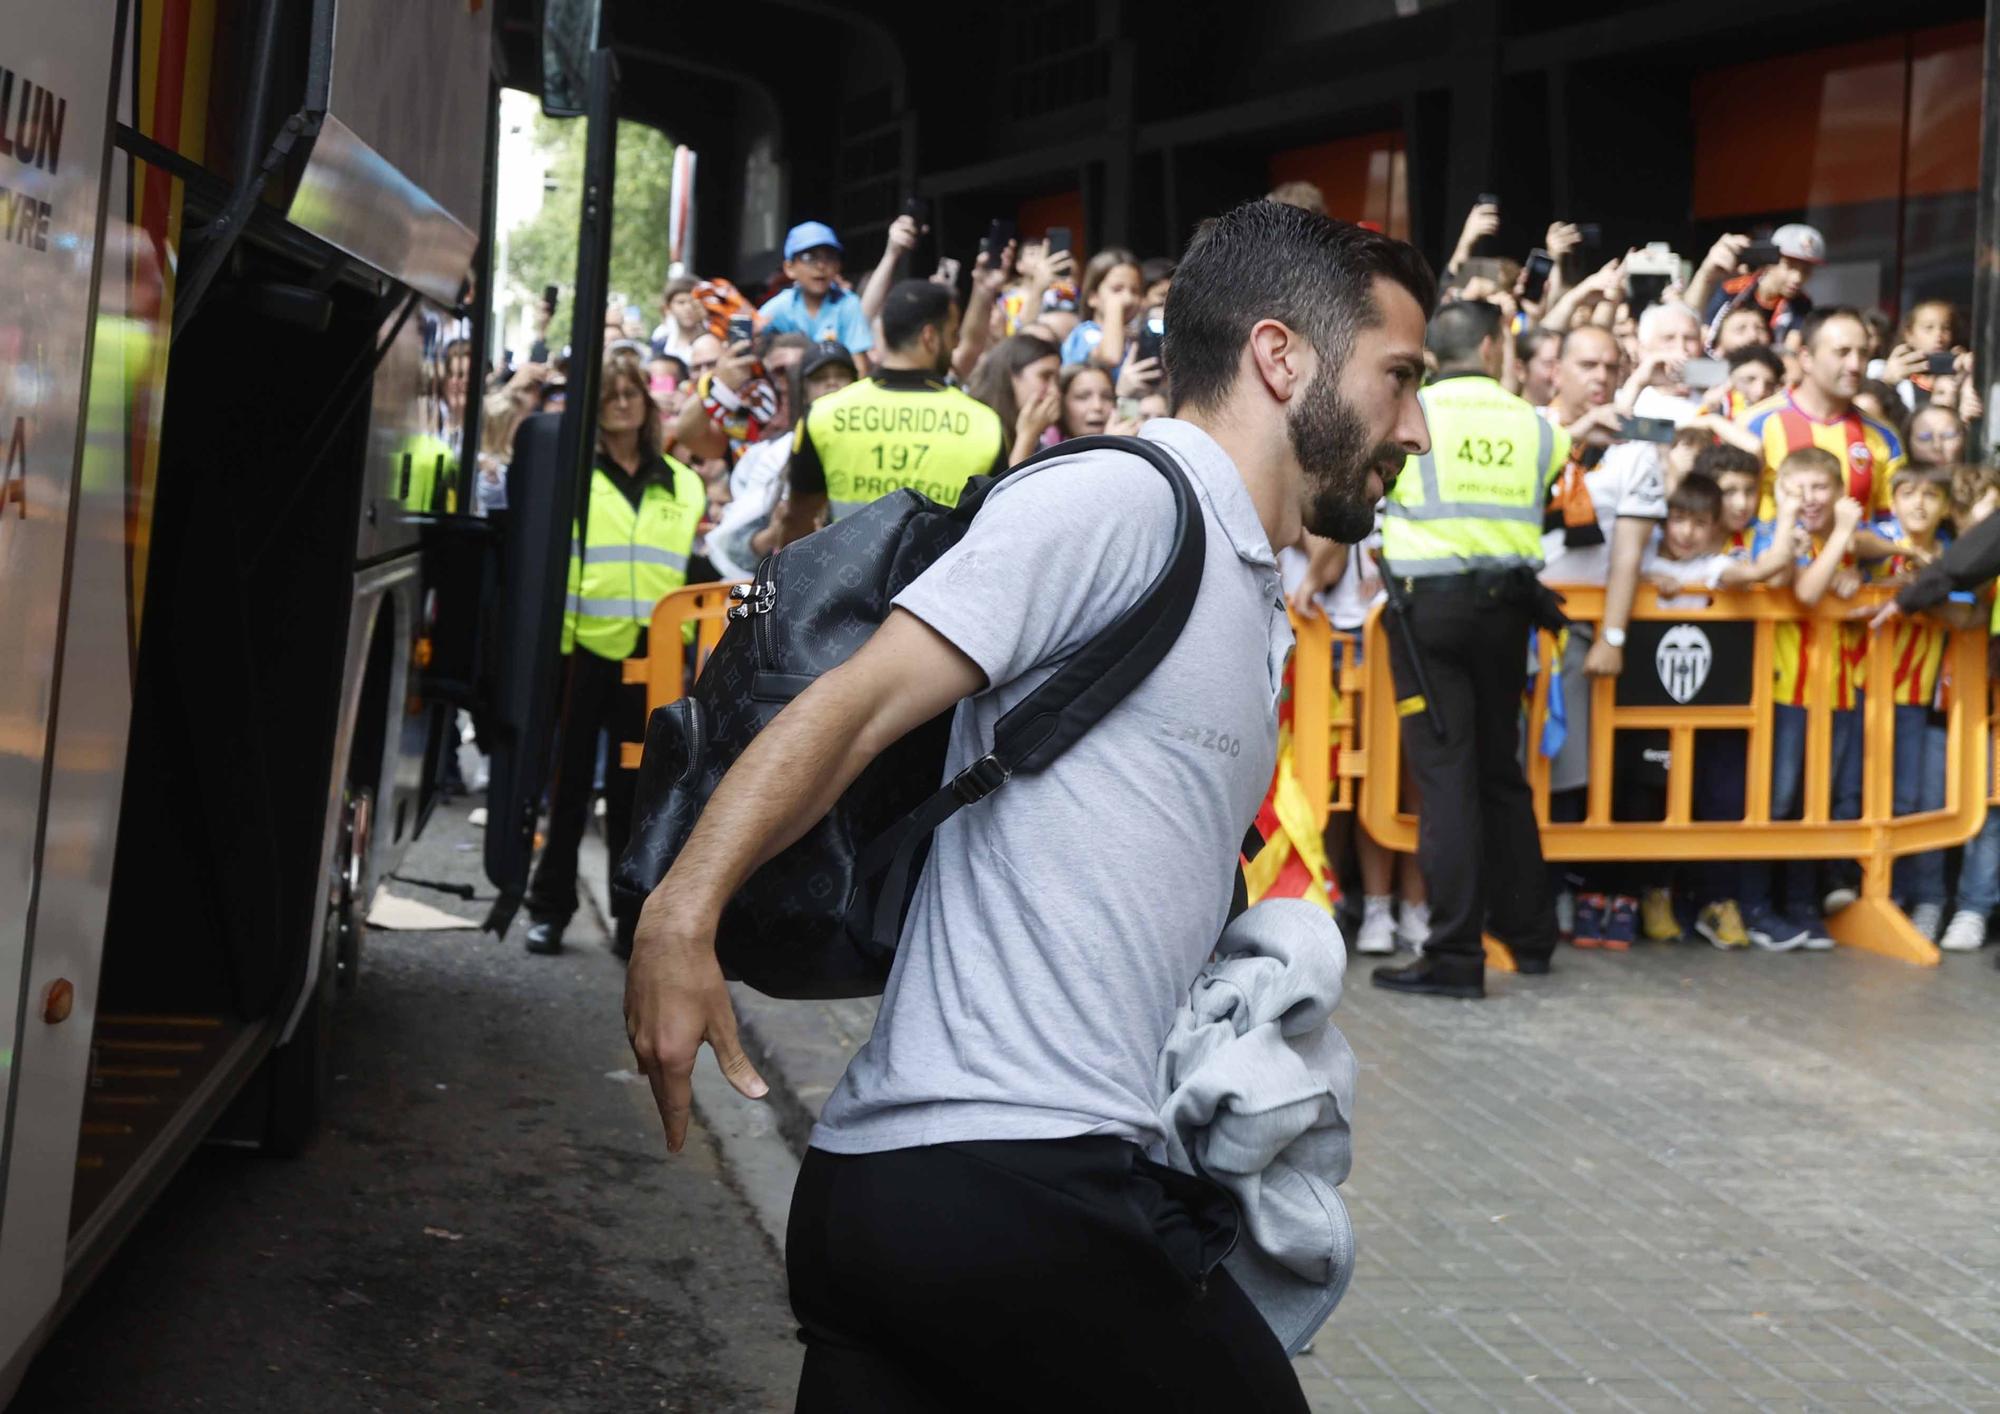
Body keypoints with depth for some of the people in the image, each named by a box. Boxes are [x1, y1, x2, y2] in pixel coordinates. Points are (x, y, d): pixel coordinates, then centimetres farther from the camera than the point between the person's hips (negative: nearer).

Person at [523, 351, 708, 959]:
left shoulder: (682, 484, 13)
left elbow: (692, 569, 18)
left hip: (651, 654, 2)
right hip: (581, 646, -2)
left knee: (635, 785, 7)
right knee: (570, 780, 6)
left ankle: (635, 915, 13)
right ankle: (550, 907, 15)